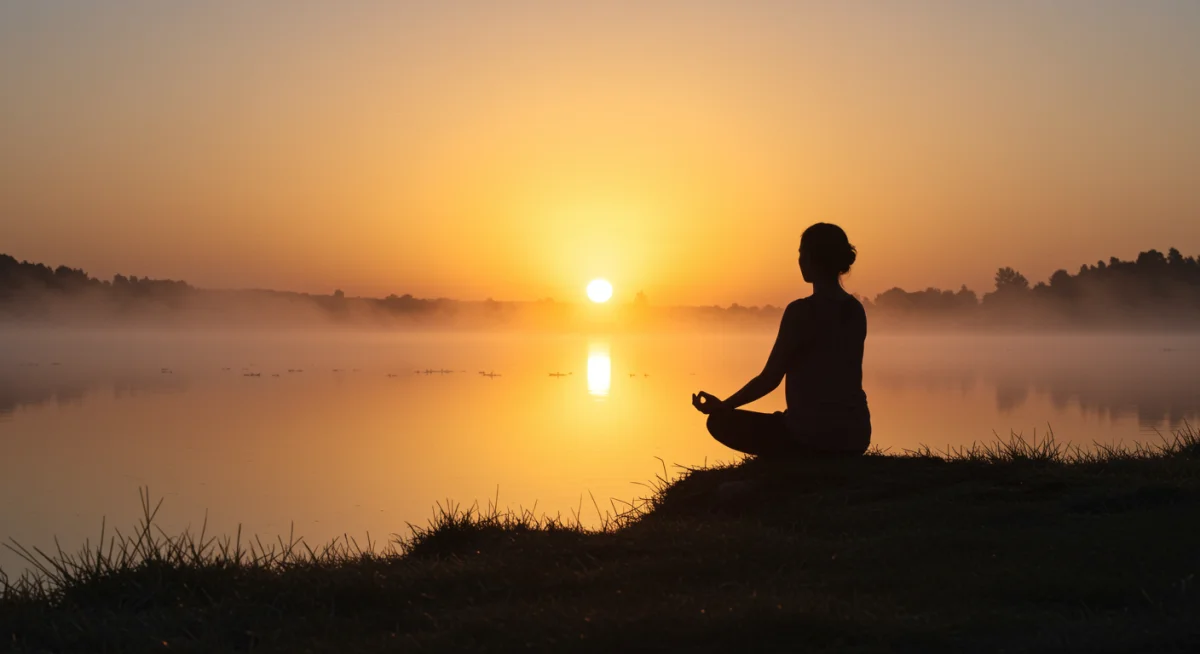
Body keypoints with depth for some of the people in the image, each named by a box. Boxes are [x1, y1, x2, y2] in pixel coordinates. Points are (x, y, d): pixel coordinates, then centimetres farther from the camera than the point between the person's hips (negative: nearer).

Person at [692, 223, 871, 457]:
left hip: (815, 434, -8)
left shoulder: (803, 311, -15)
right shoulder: (855, 310, 7)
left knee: (720, 421, 9)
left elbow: (770, 379, -11)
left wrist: (722, 405, 2)